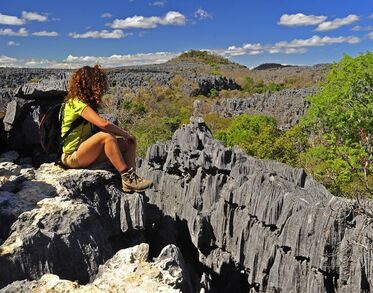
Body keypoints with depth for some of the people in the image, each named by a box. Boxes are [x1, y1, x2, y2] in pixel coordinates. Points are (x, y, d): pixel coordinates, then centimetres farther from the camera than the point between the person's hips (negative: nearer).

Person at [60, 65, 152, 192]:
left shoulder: (86, 103, 13)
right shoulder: (76, 103, -17)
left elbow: (100, 126, 8)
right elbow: (103, 124, -30)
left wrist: (123, 134, -7)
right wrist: (125, 133, -16)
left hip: (86, 152, 9)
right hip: (72, 156, -9)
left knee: (129, 142, -6)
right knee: (106, 136, -34)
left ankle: (129, 181, -22)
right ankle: (126, 176, -29)